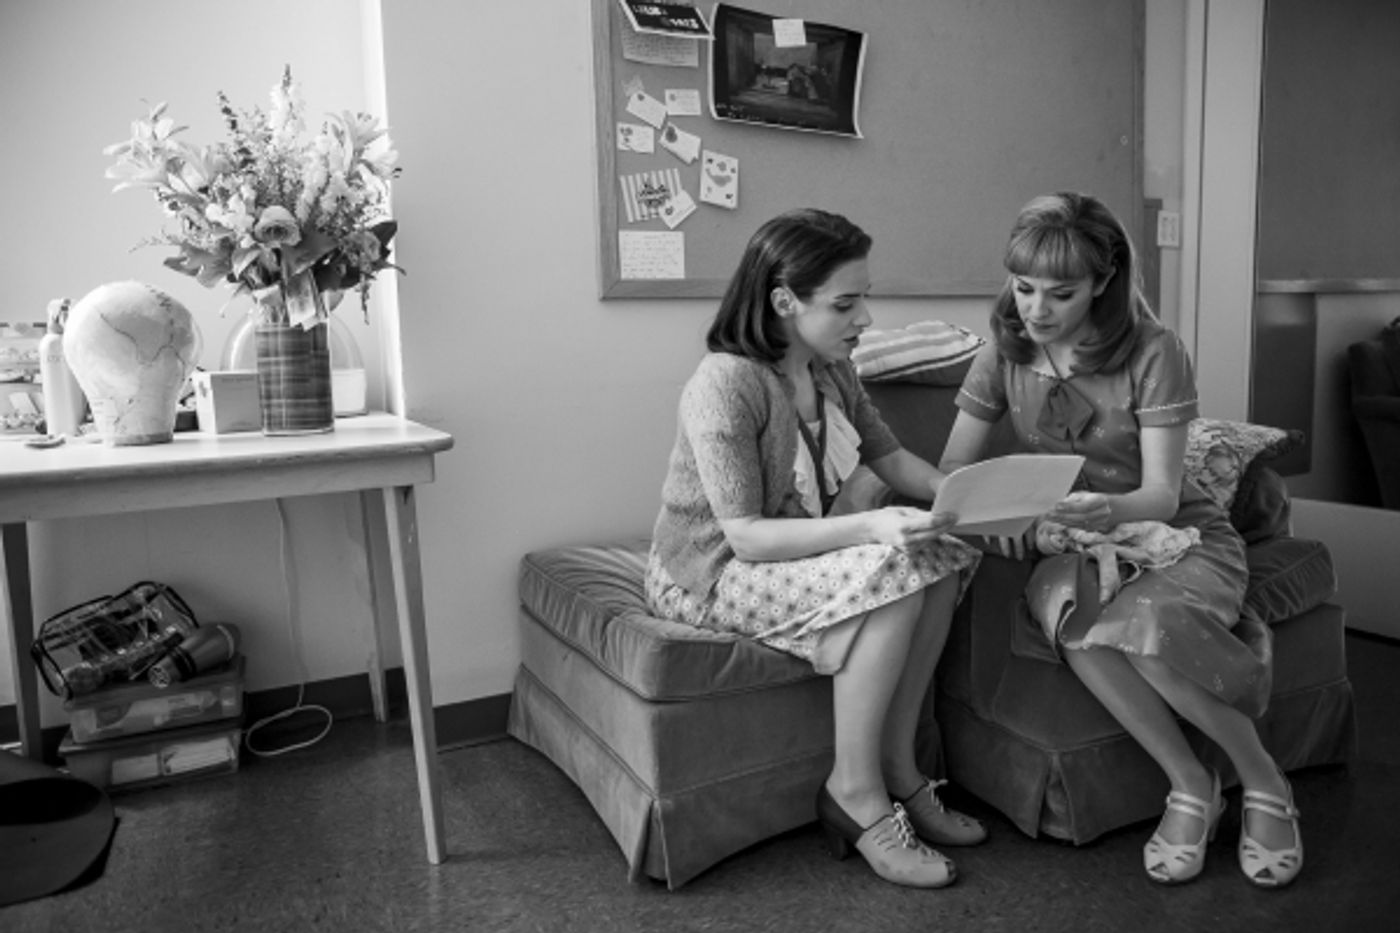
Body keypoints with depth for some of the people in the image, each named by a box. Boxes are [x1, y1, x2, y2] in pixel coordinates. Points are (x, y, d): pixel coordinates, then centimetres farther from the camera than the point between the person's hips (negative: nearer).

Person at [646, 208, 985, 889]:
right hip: (709, 576, -8)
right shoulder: (725, 384, -24)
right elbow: (744, 535, -27)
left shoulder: (832, 371, 2)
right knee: (891, 571, -28)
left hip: (804, 549, 8)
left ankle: (896, 767, -2)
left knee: (944, 555, -12)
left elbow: (892, 459, 9)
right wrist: (869, 528, -36)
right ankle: (854, 793, -13)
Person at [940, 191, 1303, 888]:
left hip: (1176, 534, -2)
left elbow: (1161, 494, -14)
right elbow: (952, 470, -2)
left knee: (1148, 623, -36)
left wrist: (1110, 510, -38)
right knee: (1074, 625, -34)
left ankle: (1262, 779, -7)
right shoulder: (1003, 355, -2)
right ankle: (1189, 785, -12)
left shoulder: (1153, 352, -12)